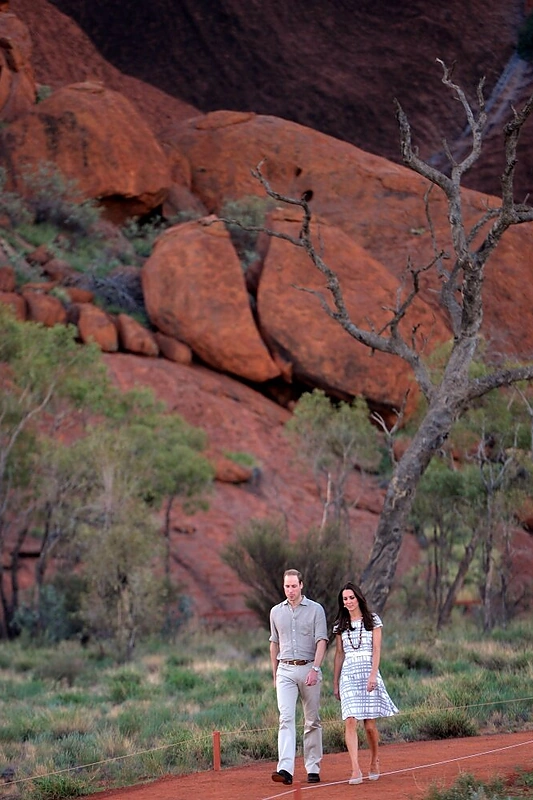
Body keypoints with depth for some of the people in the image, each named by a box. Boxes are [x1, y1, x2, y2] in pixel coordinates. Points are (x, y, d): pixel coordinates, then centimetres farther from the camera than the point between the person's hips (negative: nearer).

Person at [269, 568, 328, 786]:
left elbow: (321, 641, -6)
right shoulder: (276, 612, 11)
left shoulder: (315, 609, 1)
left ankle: (313, 768, 11)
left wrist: (315, 669, -18)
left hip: (309, 668, -2)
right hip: (285, 670, 2)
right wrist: (275, 674, 19)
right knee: (286, 718, -12)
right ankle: (285, 768, -23)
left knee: (312, 721, 4)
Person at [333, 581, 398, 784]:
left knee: (369, 724, -1)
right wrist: (335, 683, 12)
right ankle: (355, 769, -16)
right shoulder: (340, 625, 13)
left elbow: (376, 650, -1)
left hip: (368, 672, -2)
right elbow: (339, 655, 15)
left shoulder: (372, 620, 5)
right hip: (348, 674, 2)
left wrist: (373, 675, -13)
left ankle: (374, 761, 23)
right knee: (350, 722, -12)